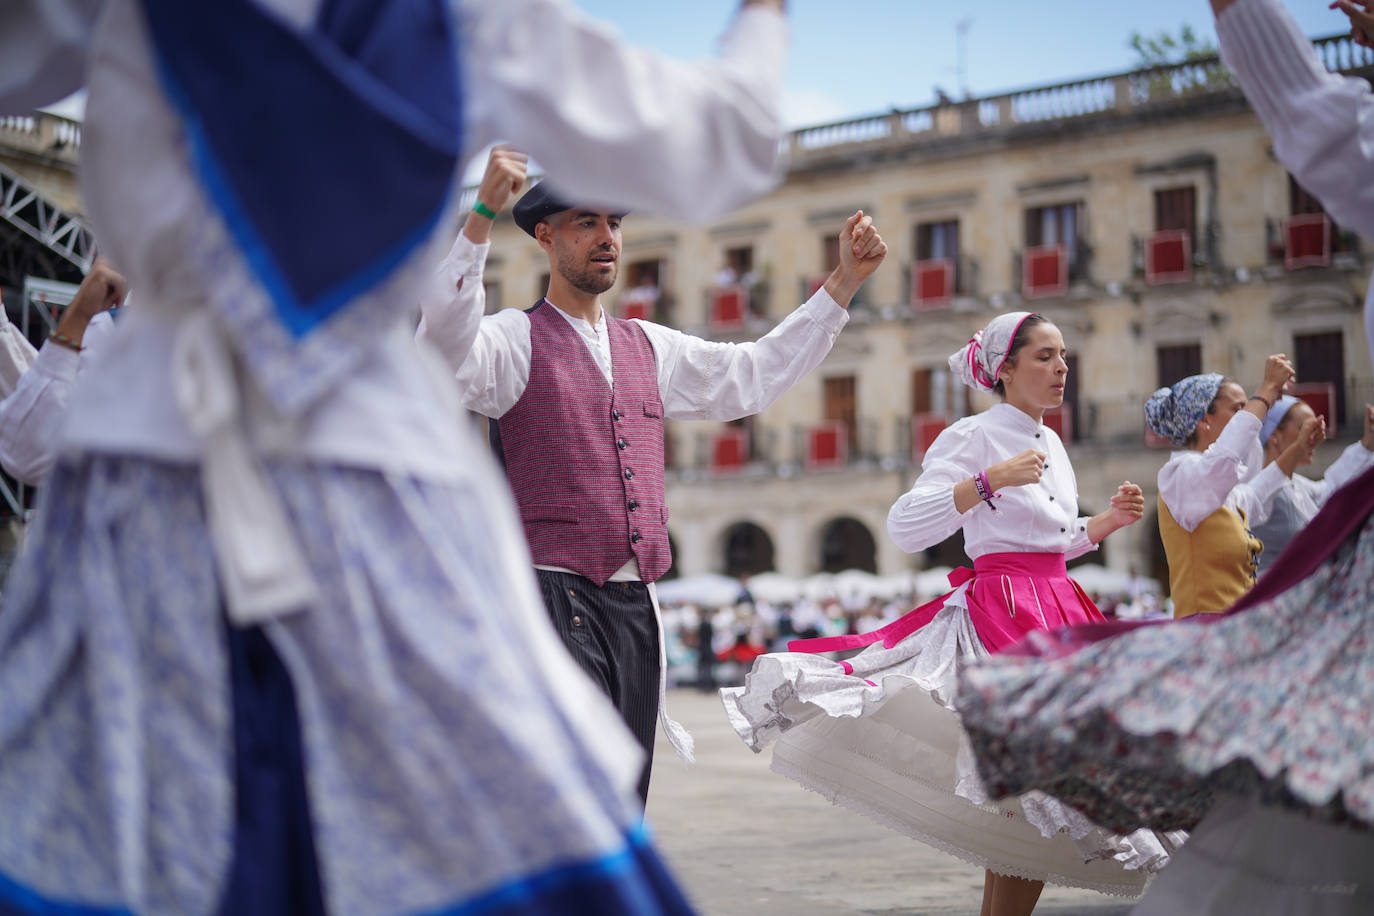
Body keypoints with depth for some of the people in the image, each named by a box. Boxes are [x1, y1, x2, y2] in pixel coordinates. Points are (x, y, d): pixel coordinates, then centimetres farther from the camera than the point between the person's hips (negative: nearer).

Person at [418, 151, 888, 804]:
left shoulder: (648, 347, 20)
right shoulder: (516, 340, 0)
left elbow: (752, 376, 25)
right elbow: (447, 346, -21)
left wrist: (845, 281, 22)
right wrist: (482, 215, -32)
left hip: (636, 604, 7)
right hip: (558, 598, -7)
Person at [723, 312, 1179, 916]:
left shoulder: (1051, 444, 17)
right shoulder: (974, 437, -8)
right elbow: (905, 527, -18)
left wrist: (1109, 520, 11)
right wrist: (990, 480, -24)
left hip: (1056, 615, 8)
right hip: (1001, 613, -8)